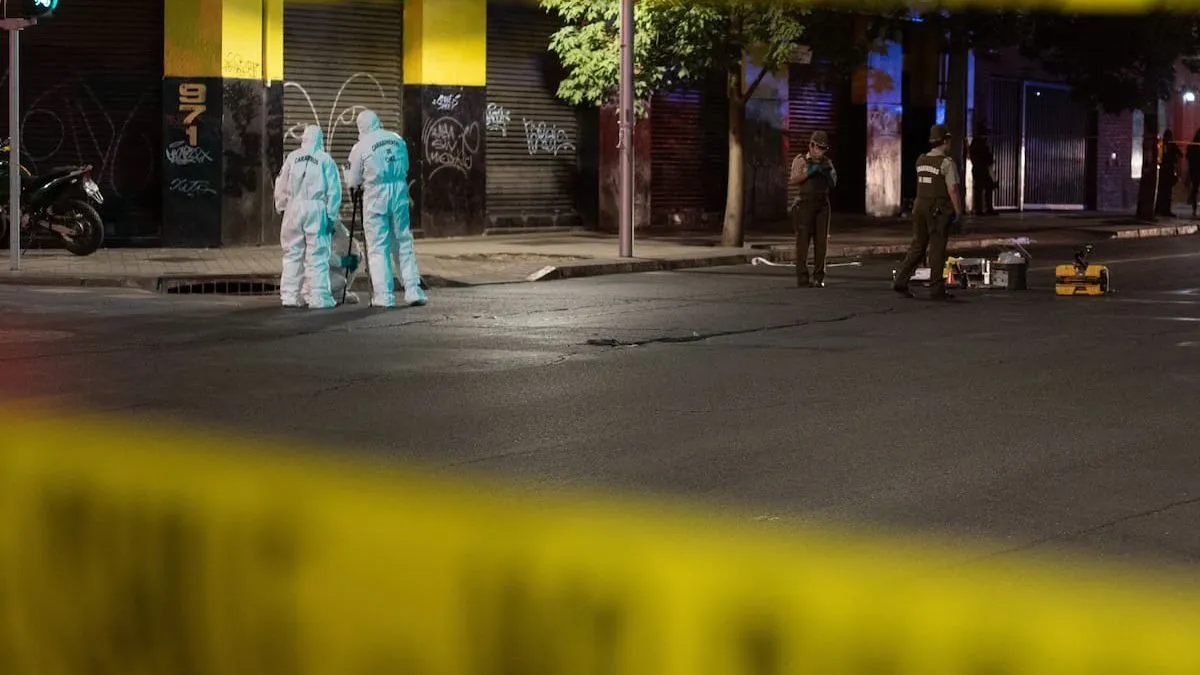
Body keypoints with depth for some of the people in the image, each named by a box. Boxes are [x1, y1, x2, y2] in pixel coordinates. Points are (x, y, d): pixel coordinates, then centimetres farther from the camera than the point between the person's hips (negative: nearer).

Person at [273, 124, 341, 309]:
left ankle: (290, 295, 10)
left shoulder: (293, 157, 8)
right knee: (317, 254, -1)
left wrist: (282, 207, 17)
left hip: (294, 207, 2)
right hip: (316, 208, -2)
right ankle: (319, 297, -5)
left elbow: (281, 185, 9)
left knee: (293, 253, 9)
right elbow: (334, 190, -1)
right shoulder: (326, 160, 1)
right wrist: (332, 216, 4)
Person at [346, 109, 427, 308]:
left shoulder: (361, 147, -6)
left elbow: (353, 182, 1)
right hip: (400, 193, 4)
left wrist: (347, 173, 21)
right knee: (403, 244, 10)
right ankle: (413, 291, 7)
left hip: (375, 196, -3)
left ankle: (384, 296, -2)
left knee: (378, 248, 2)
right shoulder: (398, 140, 6)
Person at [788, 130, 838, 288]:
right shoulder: (800, 160, 1)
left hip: (822, 205, 4)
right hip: (805, 204, -4)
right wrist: (808, 173, -23)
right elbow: (793, 180, -11)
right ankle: (802, 278, -7)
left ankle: (819, 277, 5)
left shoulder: (827, 163, 13)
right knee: (803, 240, -7)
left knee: (821, 241, 1)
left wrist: (827, 173, -9)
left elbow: (833, 184, 10)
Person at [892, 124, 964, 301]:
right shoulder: (947, 163, -13)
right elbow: (952, 190, -16)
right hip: (939, 210, -6)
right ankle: (936, 289, 2)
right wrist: (958, 211, -6)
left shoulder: (920, 161, 9)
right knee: (937, 249, -1)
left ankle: (901, 281, 4)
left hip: (920, 206, 6)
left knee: (917, 246, 12)